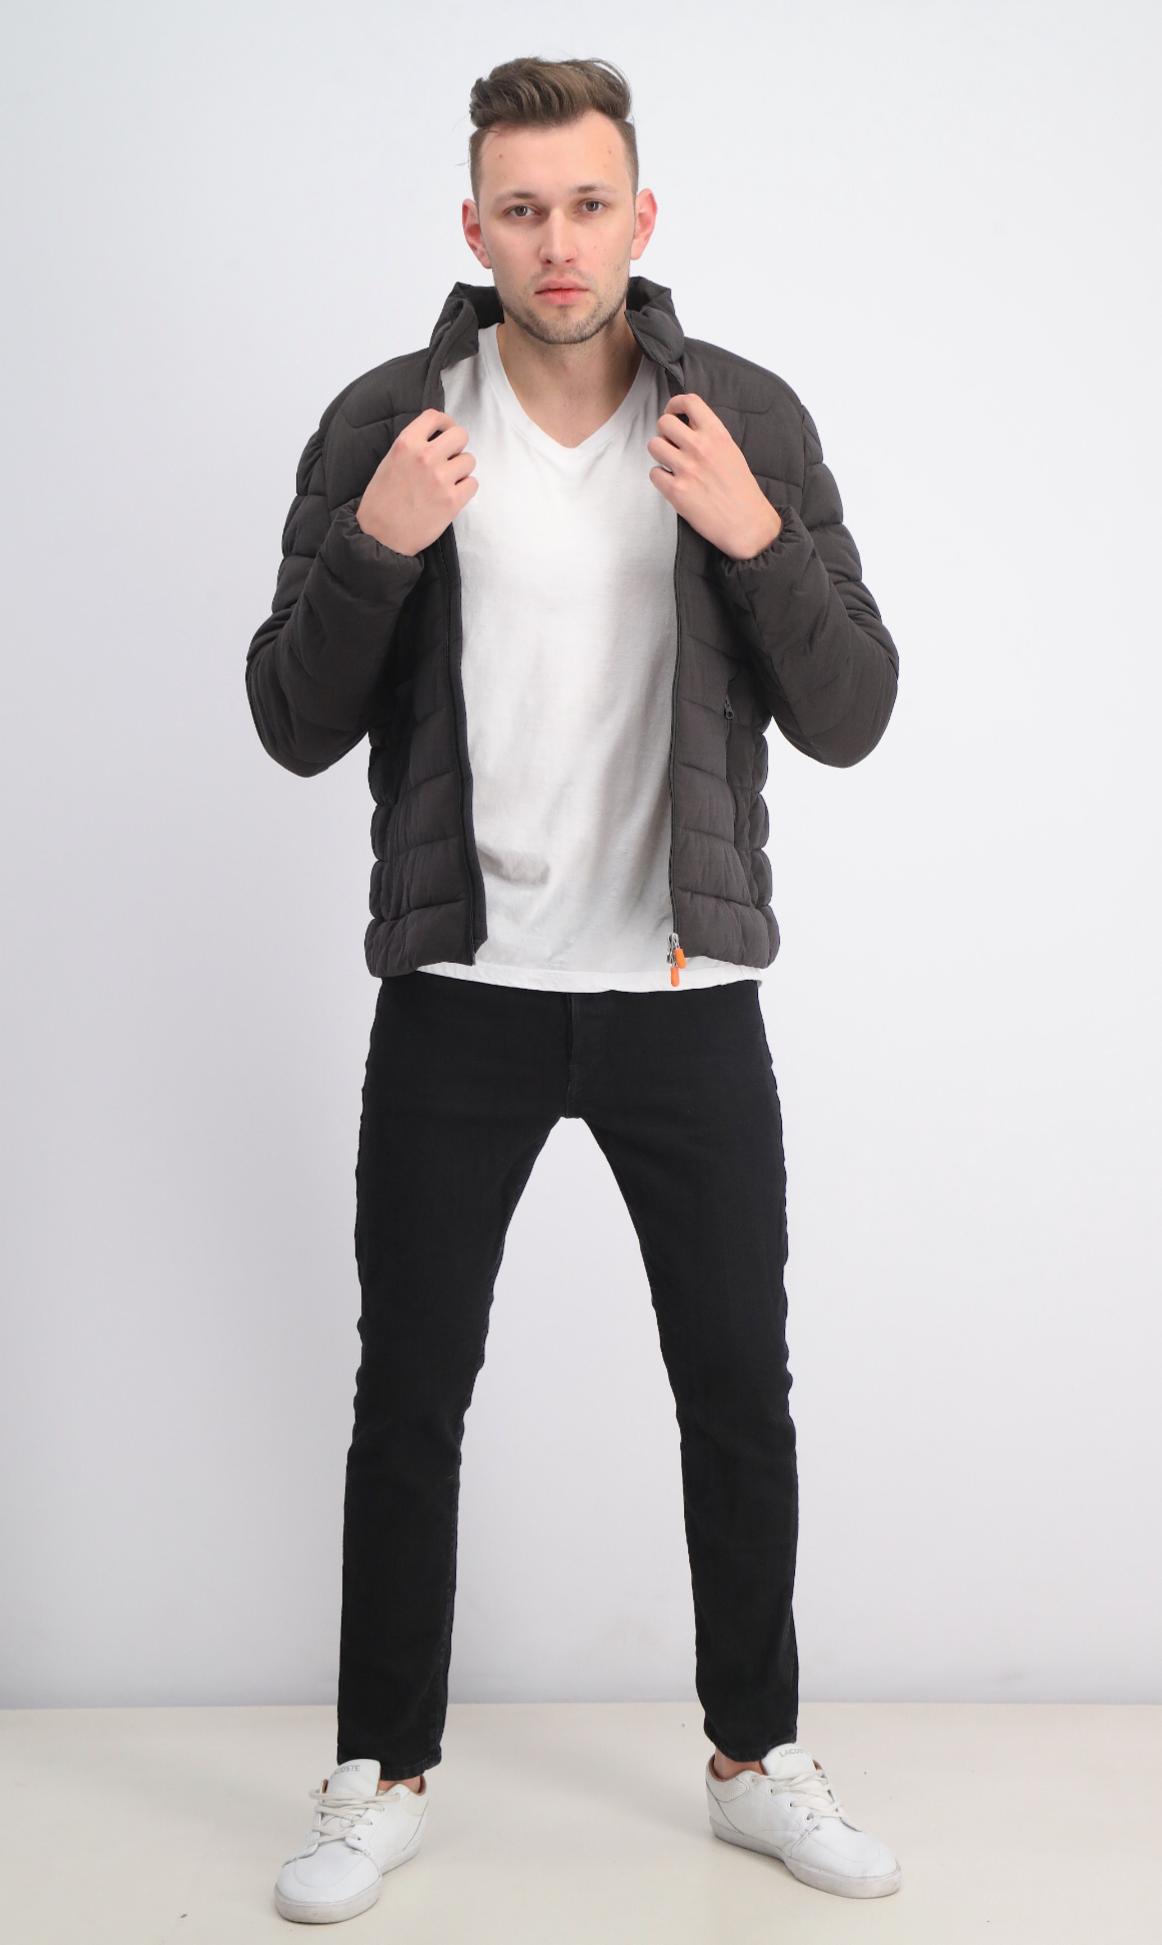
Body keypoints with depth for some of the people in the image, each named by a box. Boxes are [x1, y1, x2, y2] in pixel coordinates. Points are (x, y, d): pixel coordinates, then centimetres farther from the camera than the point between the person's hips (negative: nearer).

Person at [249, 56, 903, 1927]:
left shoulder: (752, 419, 0)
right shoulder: (383, 424, -2)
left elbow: (851, 717, -3)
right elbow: (295, 727, -3)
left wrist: (759, 540, -20)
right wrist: (374, 548, -19)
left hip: (685, 995, 1)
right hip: (458, 997, 0)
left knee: (740, 1394, 10)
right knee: (409, 1400, 7)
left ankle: (760, 1759, 30)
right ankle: (381, 1778, 25)